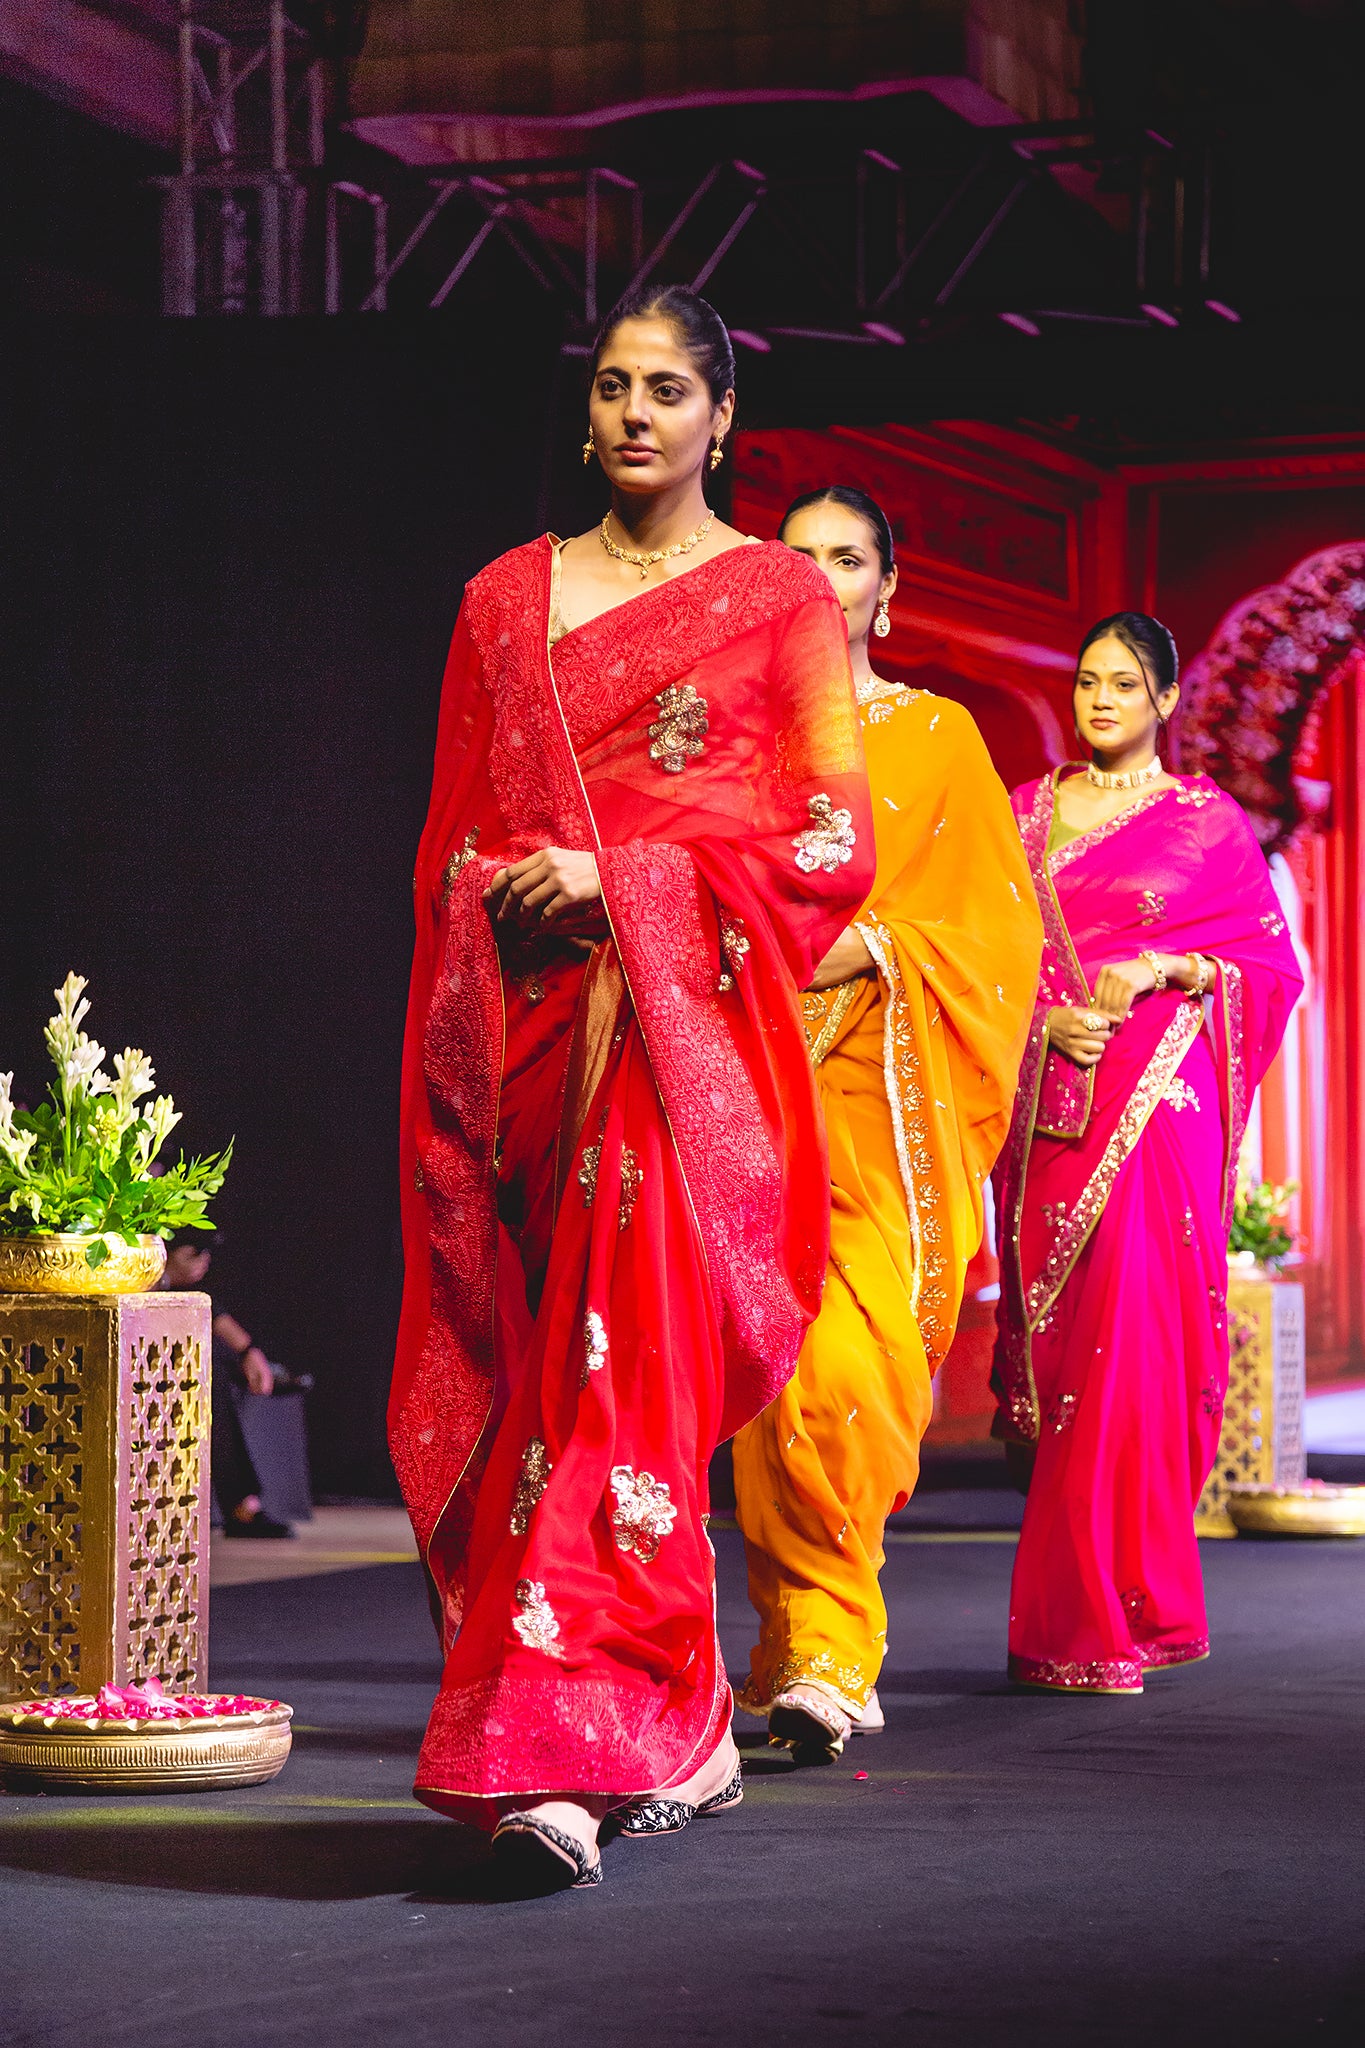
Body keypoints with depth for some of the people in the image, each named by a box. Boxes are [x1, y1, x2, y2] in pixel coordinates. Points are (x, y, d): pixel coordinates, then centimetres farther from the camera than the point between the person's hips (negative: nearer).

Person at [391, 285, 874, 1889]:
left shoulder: (778, 596, 6)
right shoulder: (507, 599, 17)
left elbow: (836, 836, -1)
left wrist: (625, 879, -10)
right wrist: (503, 900, -1)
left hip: (688, 1020, -4)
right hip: (528, 1025, 4)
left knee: (630, 1356, -17)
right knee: (531, 1372, 0)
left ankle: (564, 1750, -22)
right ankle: (677, 1735, 13)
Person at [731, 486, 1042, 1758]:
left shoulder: (936, 737, 11)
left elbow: (994, 923, 5)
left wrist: (867, 945, -10)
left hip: (881, 1091, -2)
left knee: (849, 1360, -15)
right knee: (781, 1363, -4)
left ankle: (820, 1654, -13)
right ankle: (815, 1645, 6)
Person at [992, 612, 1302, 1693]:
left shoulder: (1206, 820, 7)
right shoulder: (1029, 811, 15)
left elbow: (1274, 964, 7)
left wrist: (1167, 969, -9)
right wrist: (1046, 1017, -6)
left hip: (1154, 1104, -3)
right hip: (1048, 1103, 3)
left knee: (1128, 1329, -12)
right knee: (1054, 1341, -1)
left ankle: (1107, 1612, -9)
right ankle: (1091, 1606, 8)